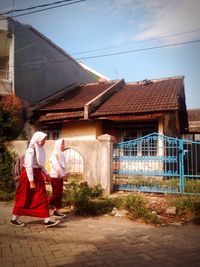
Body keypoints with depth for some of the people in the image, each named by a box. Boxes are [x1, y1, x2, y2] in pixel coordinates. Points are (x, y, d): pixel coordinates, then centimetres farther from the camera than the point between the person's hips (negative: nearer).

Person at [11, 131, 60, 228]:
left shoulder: (40, 150, 7)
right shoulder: (30, 151, -18)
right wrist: (31, 182, -22)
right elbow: (29, 167, -21)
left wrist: (46, 174, 18)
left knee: (42, 198, 5)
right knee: (24, 199, 6)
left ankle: (47, 220, 8)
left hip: (37, 175, 8)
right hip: (29, 175, -8)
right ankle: (14, 218, 25)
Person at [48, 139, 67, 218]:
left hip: (60, 176, 8)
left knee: (59, 194, 9)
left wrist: (64, 175, 3)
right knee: (56, 193, -3)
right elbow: (57, 167, -21)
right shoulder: (55, 155, -16)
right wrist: (63, 175, -17)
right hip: (55, 176, -8)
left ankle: (56, 211, 16)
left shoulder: (61, 154, 10)